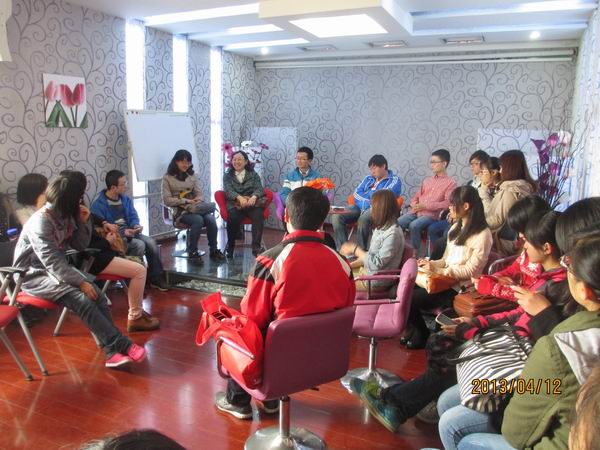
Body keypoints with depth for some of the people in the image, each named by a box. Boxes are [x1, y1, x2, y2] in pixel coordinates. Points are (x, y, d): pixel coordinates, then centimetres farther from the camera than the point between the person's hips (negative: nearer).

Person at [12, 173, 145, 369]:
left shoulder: (66, 215, 3)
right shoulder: (40, 222, -21)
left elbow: (80, 245, 9)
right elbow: (52, 263, -25)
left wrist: (83, 222, -7)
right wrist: (81, 282, -26)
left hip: (58, 269, 7)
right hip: (34, 275, -7)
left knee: (99, 298, -16)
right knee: (82, 300, -29)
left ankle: (113, 351, -18)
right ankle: (122, 345, -24)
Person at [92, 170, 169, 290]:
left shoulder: (126, 199, 8)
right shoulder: (99, 204, -15)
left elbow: (133, 216, 8)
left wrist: (136, 225, -16)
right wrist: (122, 232, -28)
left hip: (128, 233, 7)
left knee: (151, 242, -18)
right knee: (139, 245, -30)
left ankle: (156, 278, -5)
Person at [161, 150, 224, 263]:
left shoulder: (192, 176, 19)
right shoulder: (167, 178, 5)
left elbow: (199, 194, 13)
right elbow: (167, 200, -3)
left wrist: (197, 201, -11)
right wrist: (186, 201, -12)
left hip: (195, 208, 4)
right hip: (180, 211, -4)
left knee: (211, 219, -27)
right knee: (198, 220, -33)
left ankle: (214, 250, -12)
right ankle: (192, 252, -17)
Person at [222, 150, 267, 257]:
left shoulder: (253, 174, 19)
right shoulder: (228, 176, 18)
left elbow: (259, 189, 3)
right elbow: (228, 191, -1)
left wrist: (254, 197, -21)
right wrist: (239, 197, -22)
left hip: (252, 203, 1)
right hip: (235, 204, 0)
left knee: (258, 214, -34)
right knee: (233, 217, -34)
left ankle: (256, 247, -34)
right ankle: (230, 246, -15)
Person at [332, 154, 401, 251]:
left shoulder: (394, 180, 8)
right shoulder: (368, 179, 25)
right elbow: (356, 194, 12)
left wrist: (366, 193, 1)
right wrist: (368, 201, -8)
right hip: (360, 207, 6)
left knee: (363, 219, -40)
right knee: (337, 216, -20)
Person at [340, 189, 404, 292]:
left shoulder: (393, 234, -24)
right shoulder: (381, 227, 5)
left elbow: (376, 264, -25)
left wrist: (355, 249, -17)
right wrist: (348, 266, 3)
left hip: (376, 281, -9)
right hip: (366, 271, 9)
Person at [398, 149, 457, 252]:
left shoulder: (450, 183, 3)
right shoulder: (427, 180, 23)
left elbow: (447, 203, -9)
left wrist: (426, 206, -14)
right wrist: (414, 204, -1)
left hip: (431, 215, -5)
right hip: (416, 212, 6)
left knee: (414, 225, -33)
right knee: (397, 223, -21)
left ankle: (415, 253, -18)